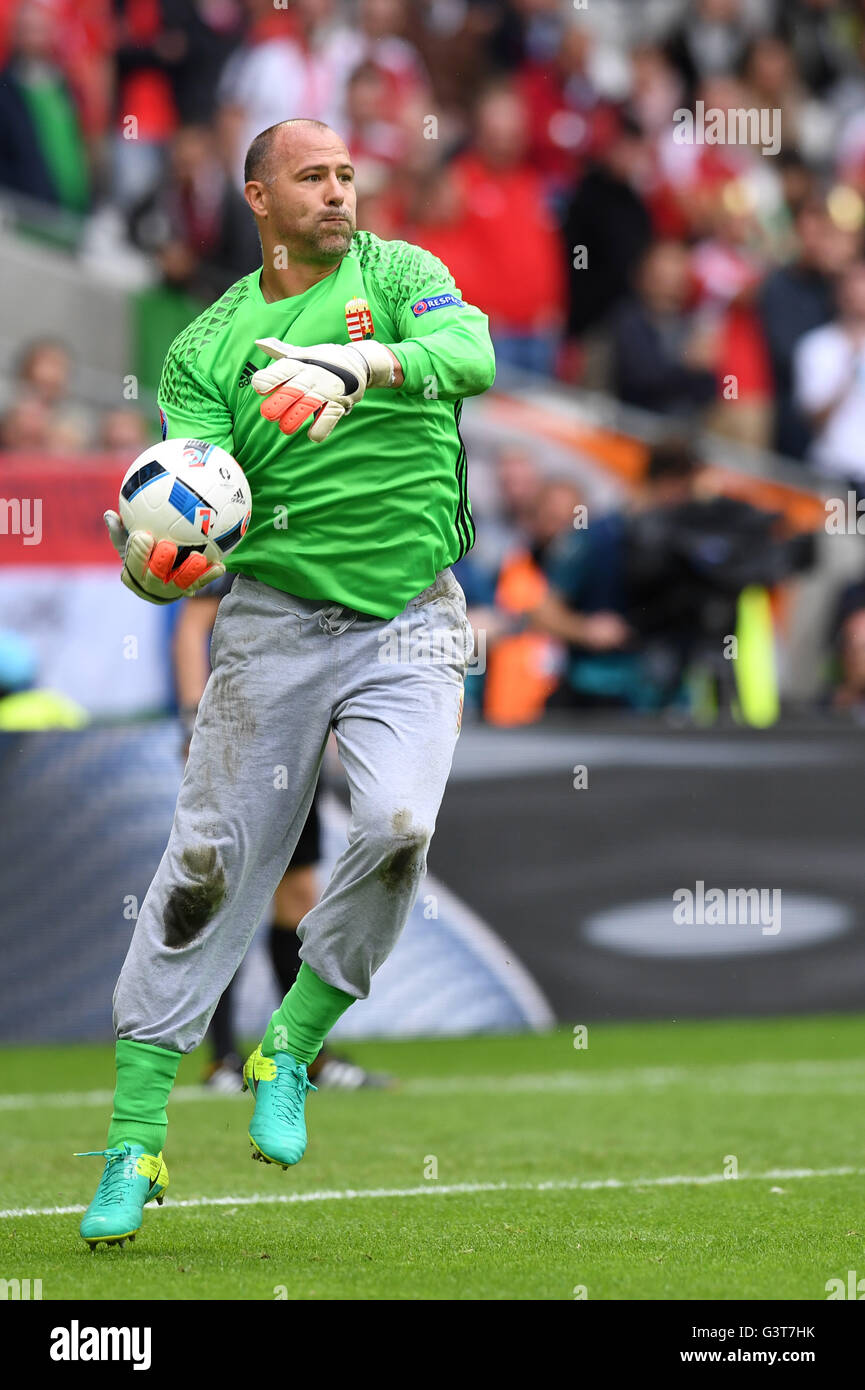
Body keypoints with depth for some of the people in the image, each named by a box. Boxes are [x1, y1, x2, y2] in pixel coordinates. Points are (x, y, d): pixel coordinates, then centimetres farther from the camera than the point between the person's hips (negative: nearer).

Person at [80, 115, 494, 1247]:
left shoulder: (398, 274, 3)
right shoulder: (208, 346, 5)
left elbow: (471, 354, -19)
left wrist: (359, 362, -39)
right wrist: (157, 561, -29)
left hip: (412, 619, 0)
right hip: (276, 617, 1)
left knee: (397, 827, -23)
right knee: (209, 859, -3)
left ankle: (290, 1053, -1)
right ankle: (135, 1134, 4)